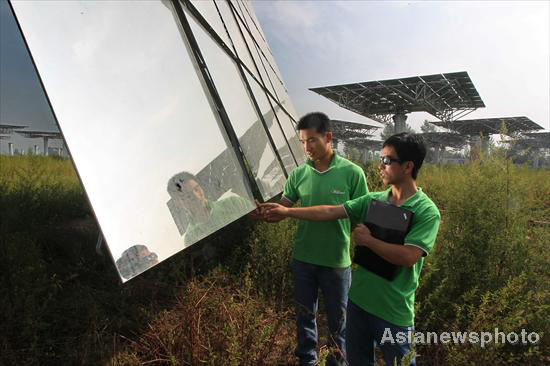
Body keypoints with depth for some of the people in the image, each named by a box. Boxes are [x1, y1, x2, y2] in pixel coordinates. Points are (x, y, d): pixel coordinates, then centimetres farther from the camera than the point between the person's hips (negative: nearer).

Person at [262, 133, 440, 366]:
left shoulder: (427, 212, -15)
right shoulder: (372, 200, 1)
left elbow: (408, 257, -25)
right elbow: (330, 212, -1)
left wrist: (368, 240, -16)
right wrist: (286, 212, -3)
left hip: (393, 312, -5)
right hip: (358, 299, 6)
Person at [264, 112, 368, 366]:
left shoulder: (352, 173, -11)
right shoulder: (298, 174, -2)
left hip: (337, 262, -3)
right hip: (302, 259, 3)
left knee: (337, 319, 16)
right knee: (305, 315, 21)